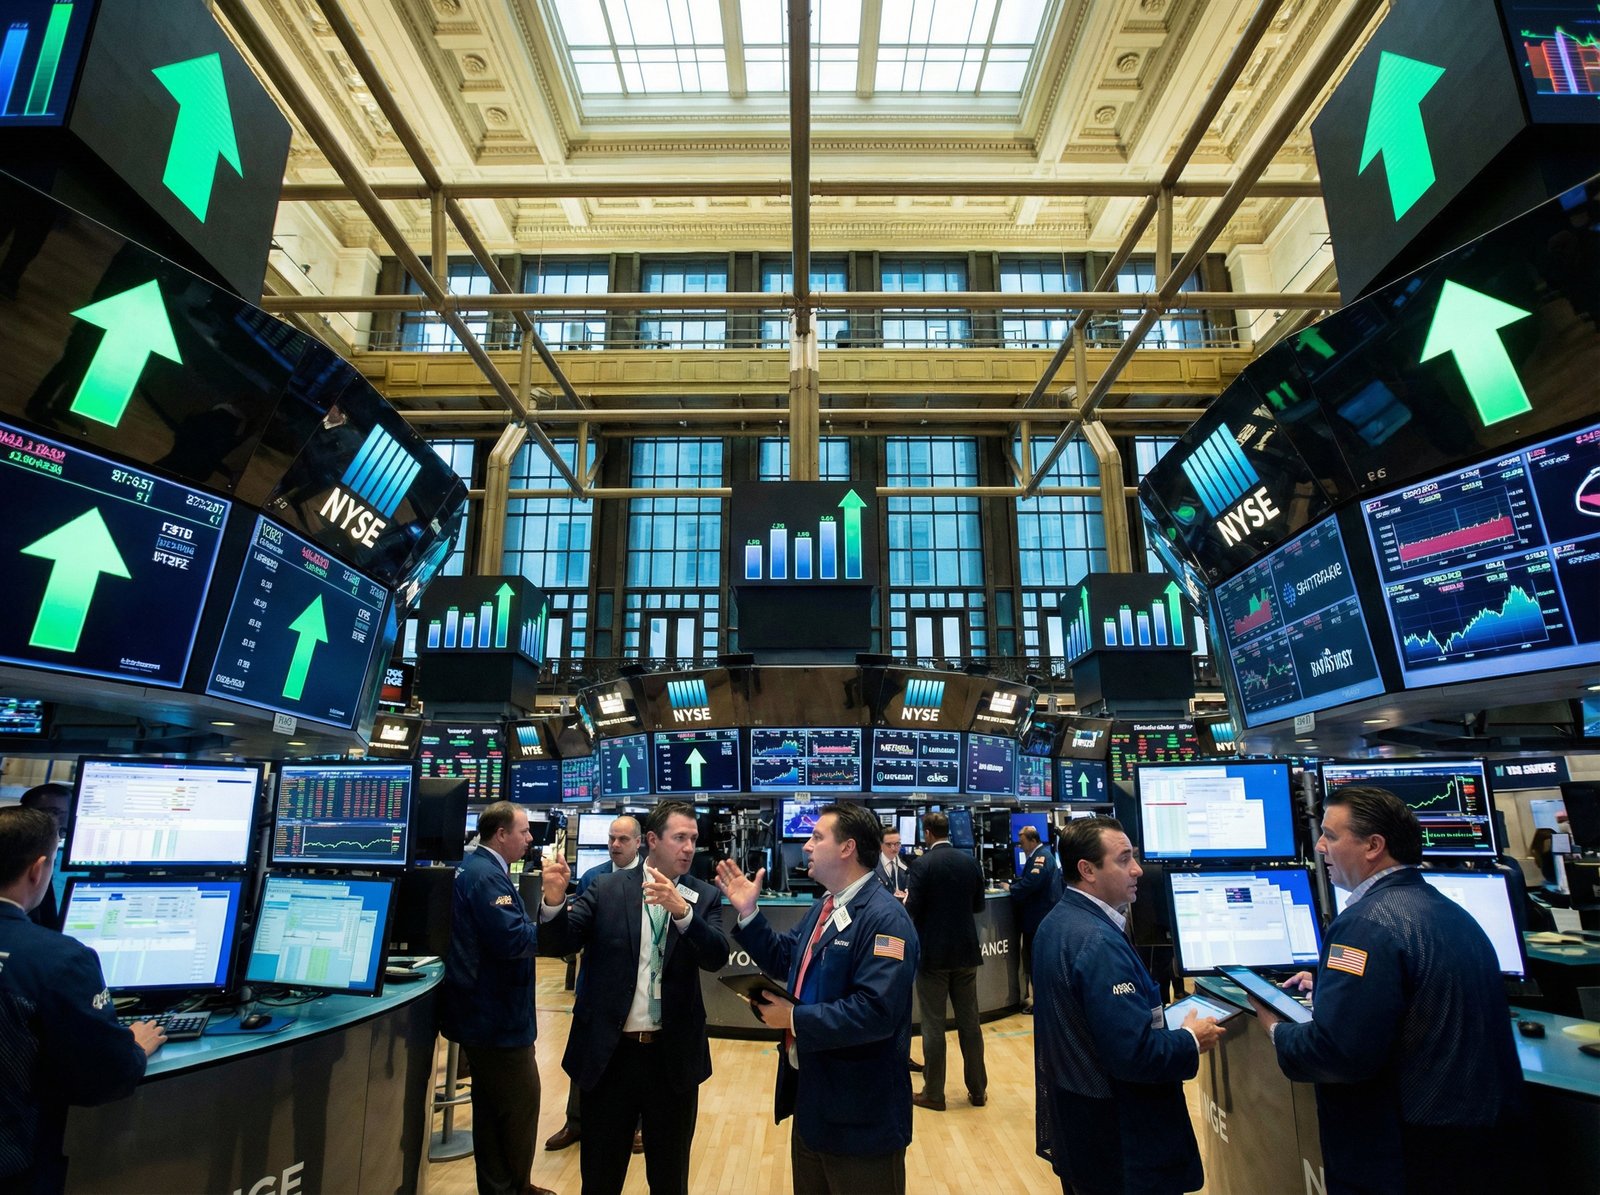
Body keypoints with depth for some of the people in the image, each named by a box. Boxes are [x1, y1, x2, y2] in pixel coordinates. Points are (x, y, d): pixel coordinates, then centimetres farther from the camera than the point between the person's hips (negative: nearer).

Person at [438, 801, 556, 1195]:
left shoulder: (475, 868, 11)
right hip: (496, 1013, -11)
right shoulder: (487, 876, -23)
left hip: (486, 1009, 11)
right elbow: (513, 940, -29)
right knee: (520, 1103, 3)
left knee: (495, 1104, 21)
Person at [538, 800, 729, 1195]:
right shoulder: (606, 889, -4)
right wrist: (554, 900, -29)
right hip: (609, 1052, -1)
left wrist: (681, 910, -35)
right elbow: (558, 943, -8)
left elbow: (717, 957, -17)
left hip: (674, 1057, 1)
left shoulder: (703, 897, -3)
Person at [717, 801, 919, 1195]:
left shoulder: (885, 918, -25)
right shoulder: (823, 908, 9)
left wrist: (796, 1019, -26)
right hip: (812, 1094, 9)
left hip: (859, 1110, -9)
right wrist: (748, 913, 3)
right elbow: (784, 960, 14)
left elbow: (875, 1011, -33)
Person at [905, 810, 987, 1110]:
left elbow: (913, 911, -16)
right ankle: (978, 1089, 23)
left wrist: (906, 901, 5)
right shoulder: (970, 861, 1)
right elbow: (979, 904, 9)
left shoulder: (923, 864, -15)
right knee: (969, 1022, 14)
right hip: (965, 950, 5)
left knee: (933, 1025, 5)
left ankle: (933, 1094, 13)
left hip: (933, 953, -5)